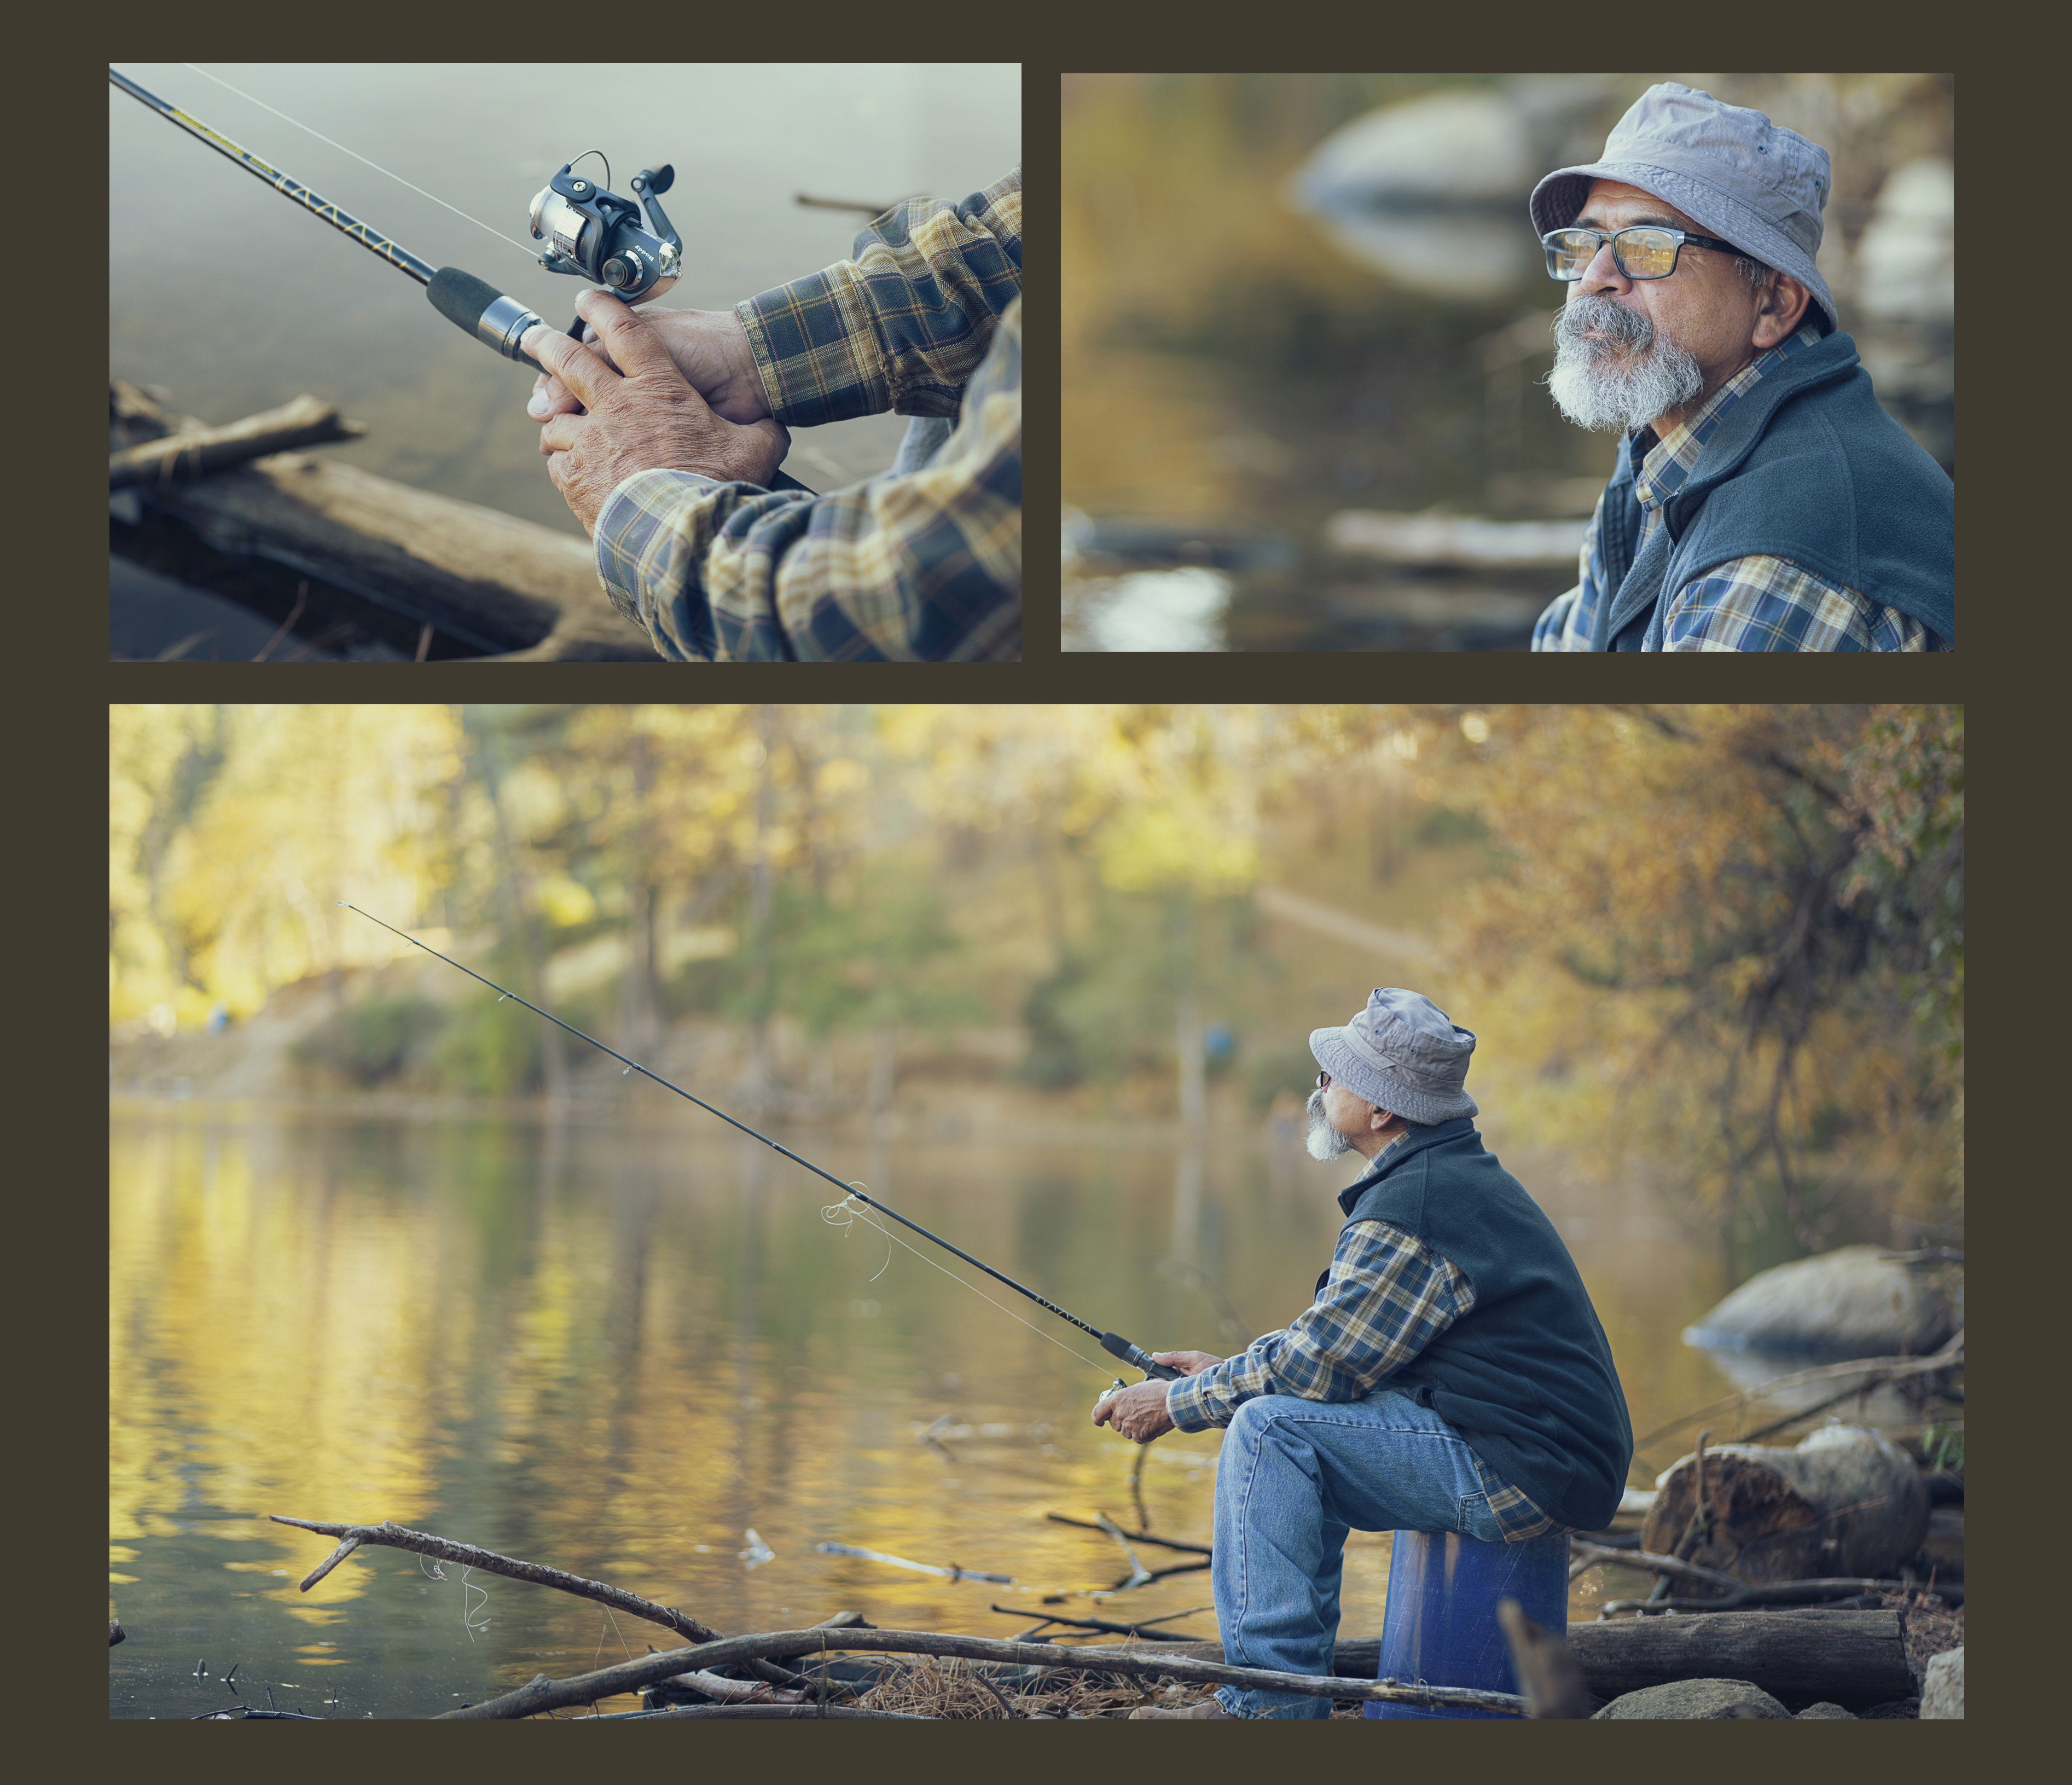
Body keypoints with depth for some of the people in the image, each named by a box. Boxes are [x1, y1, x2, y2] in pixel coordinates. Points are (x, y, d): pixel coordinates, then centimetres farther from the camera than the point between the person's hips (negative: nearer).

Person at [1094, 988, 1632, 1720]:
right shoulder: (1461, 1175, 15)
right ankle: (1292, 1670, 21)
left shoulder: (1413, 1205, -18)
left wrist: (1178, 1403, -5)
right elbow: (1340, 1339, 23)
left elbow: (1316, 1364, -17)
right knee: (1304, 1424, 20)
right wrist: (1227, 1369, 17)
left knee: (1273, 1428, -15)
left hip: (1520, 1476, -11)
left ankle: (1271, 1699, -13)